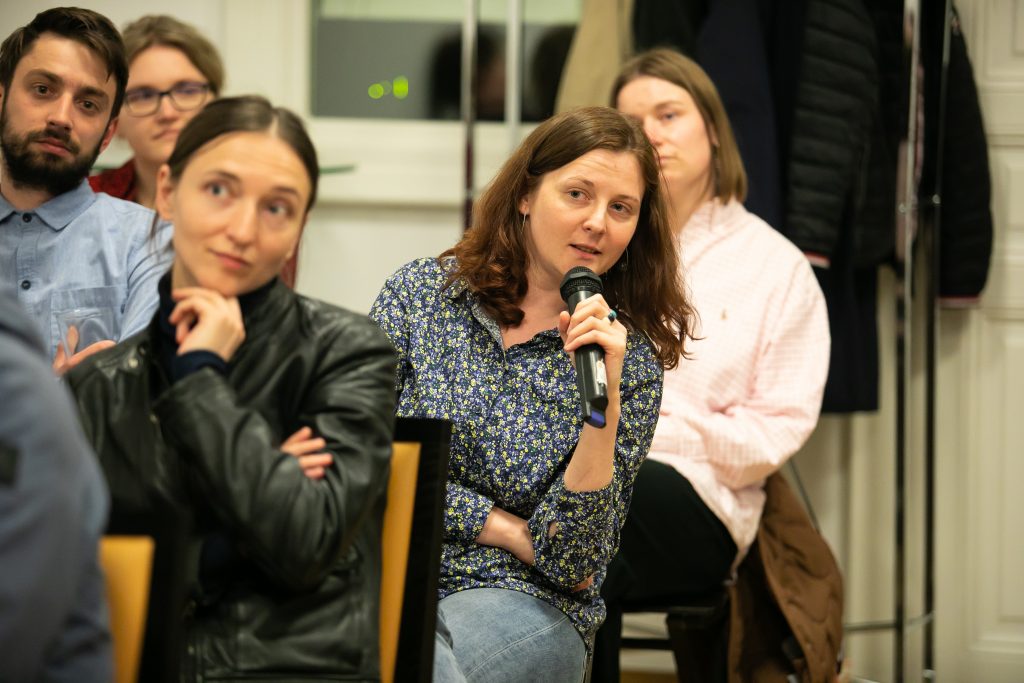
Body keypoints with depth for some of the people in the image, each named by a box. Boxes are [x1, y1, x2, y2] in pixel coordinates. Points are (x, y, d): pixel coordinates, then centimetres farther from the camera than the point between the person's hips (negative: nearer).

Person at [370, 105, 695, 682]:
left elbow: (569, 562, -4)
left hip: (524, 602, -1)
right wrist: (506, 530, -6)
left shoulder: (632, 365, 3)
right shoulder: (421, 292, 8)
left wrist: (602, 400, -15)